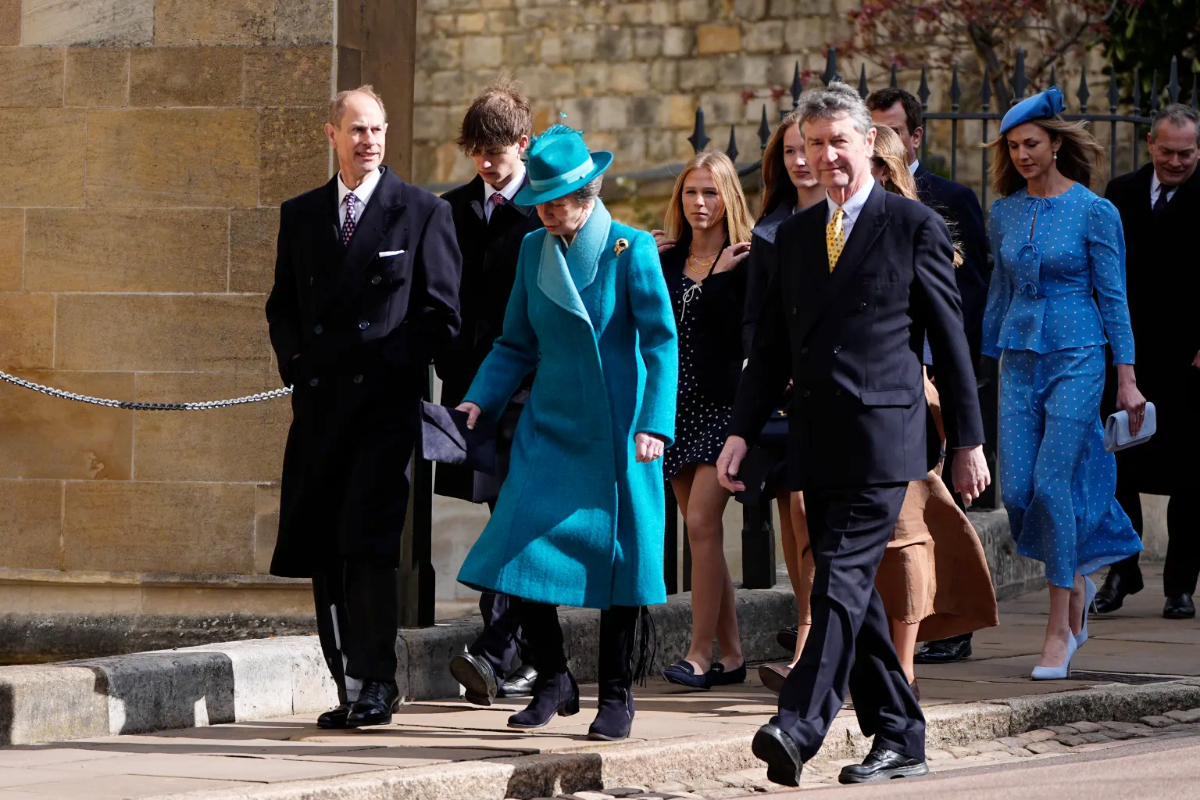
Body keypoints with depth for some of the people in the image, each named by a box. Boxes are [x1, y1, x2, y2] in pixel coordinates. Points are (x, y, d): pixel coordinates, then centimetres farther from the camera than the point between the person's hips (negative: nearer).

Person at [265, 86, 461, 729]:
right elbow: (283, 306, 21)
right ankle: (348, 686, 9)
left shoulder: (422, 213, 4)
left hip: (388, 403, -5)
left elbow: (441, 313, 1)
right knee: (321, 549, 3)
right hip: (319, 403, 5)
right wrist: (297, 362, 4)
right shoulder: (301, 215, 16)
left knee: (368, 542, -15)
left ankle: (374, 683, -12)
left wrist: (389, 363, -9)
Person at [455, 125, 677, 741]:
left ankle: (616, 696, 13)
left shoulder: (631, 249, -7)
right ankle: (552, 683, 12)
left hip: (613, 433, -4)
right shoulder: (534, 251, 7)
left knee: (615, 556, -1)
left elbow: (661, 343, -10)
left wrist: (654, 425, -19)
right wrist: (479, 401, 0)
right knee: (521, 548, -6)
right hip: (549, 429, 4)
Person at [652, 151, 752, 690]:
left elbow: (741, 333, -14)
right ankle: (730, 655, 12)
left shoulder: (746, 261, -5)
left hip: (723, 404, -6)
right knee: (702, 531, 7)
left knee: (701, 524, -13)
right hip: (678, 404, 6)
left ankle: (700, 654, -9)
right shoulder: (665, 259, 11)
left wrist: (721, 277, -17)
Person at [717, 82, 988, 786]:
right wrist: (743, 432, 8)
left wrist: (969, 440, -1)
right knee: (852, 590, 7)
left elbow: (950, 339, 1)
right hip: (816, 440, 6)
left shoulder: (914, 226, 0)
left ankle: (799, 727, -24)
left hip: (882, 437, -6)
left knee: (843, 577, -15)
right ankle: (901, 739, 15)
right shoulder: (795, 235, 16)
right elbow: (772, 347, 18)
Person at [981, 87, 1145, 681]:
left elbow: (1113, 296, -5)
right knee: (1015, 490, -2)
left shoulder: (1094, 211, -6)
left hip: (1075, 359, -5)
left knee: (1053, 482, -11)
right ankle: (1076, 581, 24)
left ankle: (1060, 629, -3)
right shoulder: (1004, 213, 9)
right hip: (1019, 359, 5)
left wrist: (1127, 378, -7)